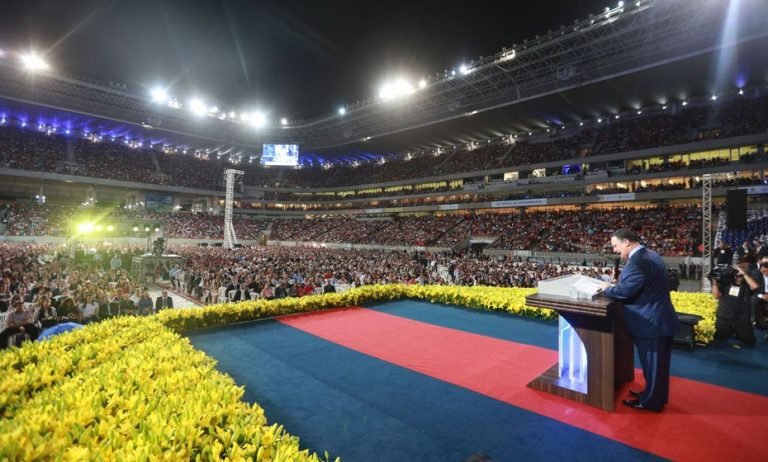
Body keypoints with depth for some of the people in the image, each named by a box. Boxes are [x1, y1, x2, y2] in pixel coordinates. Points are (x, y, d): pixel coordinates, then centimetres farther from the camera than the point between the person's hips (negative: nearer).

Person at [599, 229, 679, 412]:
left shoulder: (637, 262, -27)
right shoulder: (650, 255, 8)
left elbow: (624, 292, -26)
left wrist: (607, 288, -7)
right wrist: (615, 285, 2)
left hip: (650, 322, -10)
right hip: (660, 318, 10)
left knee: (652, 363, 7)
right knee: (658, 362, 23)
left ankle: (651, 401, 24)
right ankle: (658, 395, 40)